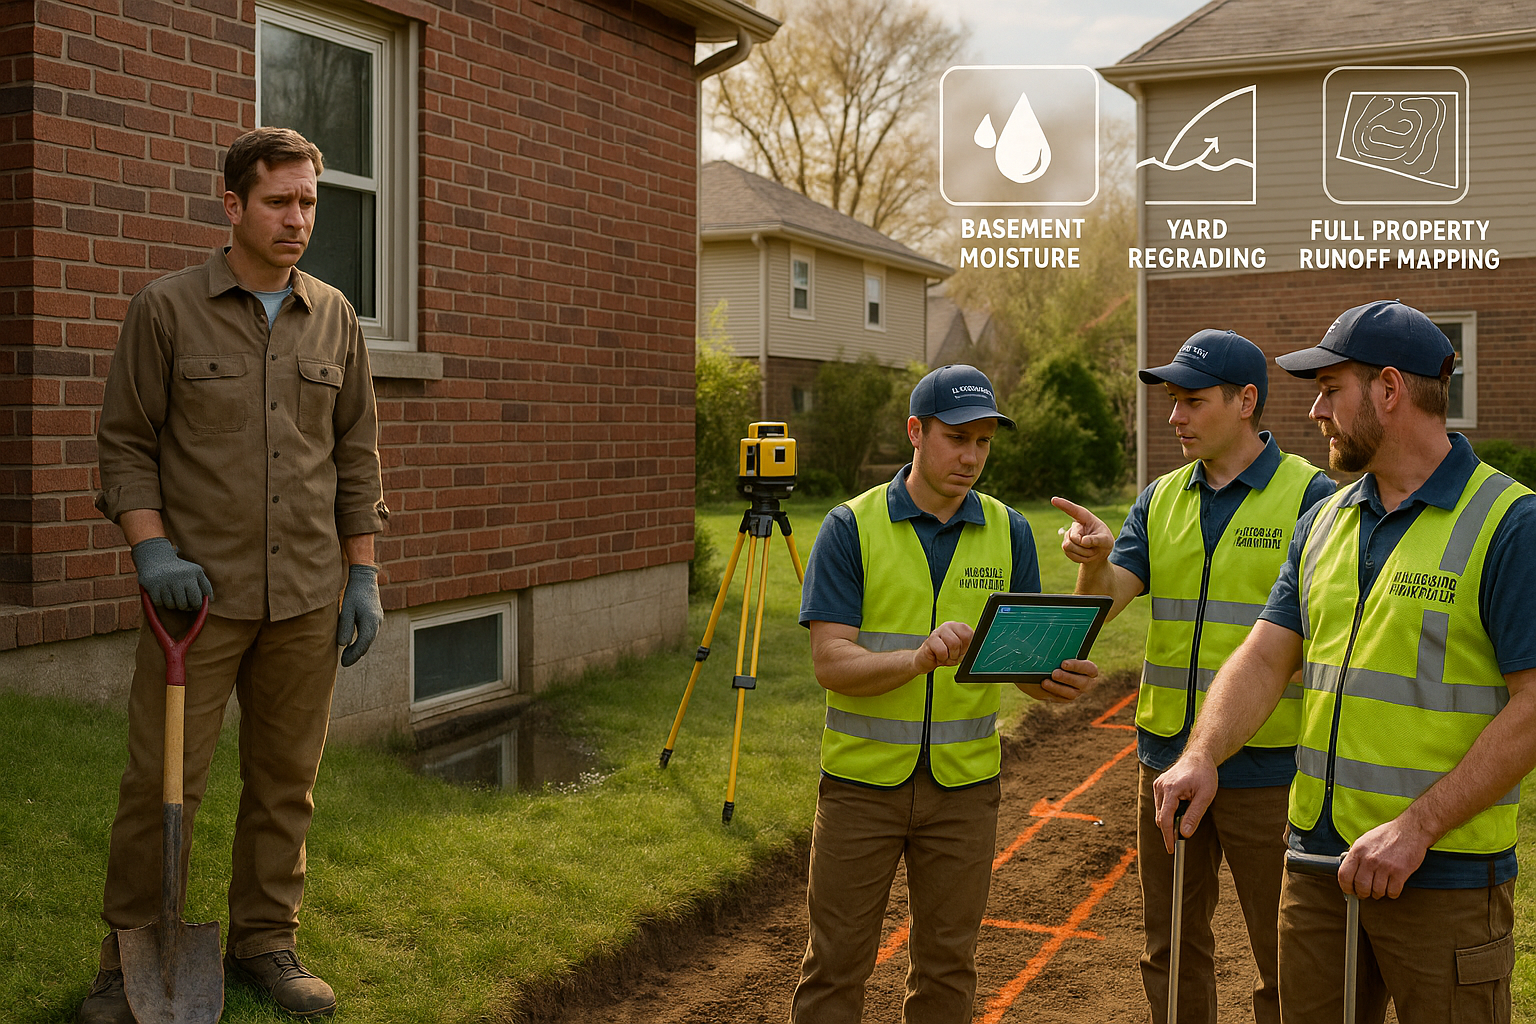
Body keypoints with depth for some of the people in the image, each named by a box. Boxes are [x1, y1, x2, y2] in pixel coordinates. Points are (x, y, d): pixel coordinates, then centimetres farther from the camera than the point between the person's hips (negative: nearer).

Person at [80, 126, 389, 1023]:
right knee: (163, 780, 0)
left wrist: (363, 575, 8)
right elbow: (126, 442, 1)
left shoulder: (334, 319, 10)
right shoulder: (166, 309, 0)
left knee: (287, 780, 10)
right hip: (198, 588, -3)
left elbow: (357, 454, 12)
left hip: (307, 599, 3)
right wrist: (153, 549, -12)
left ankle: (266, 940, 25)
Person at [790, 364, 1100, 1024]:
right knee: (835, 965, 6)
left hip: (963, 783, 3)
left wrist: (1058, 680, -20)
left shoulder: (1007, 531, 4)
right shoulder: (851, 528, -6)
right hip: (862, 779, -2)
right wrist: (921, 658, -31)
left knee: (946, 968, 13)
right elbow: (830, 661, -14)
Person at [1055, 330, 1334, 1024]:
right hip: (1168, 757, 5)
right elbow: (1103, 605, -2)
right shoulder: (1162, 499, 8)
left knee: (1284, 957, 8)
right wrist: (1094, 559, -25)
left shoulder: (1310, 496, -7)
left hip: (1265, 764, -5)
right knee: (1172, 947, 17)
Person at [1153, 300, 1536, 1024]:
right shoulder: (1325, 522, 10)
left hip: (1445, 875, -6)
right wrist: (1202, 755, -12)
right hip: (1319, 857, 6)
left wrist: (1416, 826, -21)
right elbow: (1265, 658, 6)